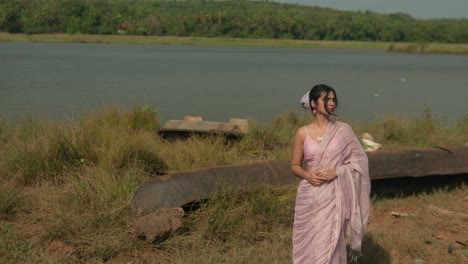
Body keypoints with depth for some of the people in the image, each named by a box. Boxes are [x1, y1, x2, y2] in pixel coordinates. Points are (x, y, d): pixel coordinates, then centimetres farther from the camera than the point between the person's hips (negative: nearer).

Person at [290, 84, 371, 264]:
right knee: (307, 244, 6)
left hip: (333, 196, -1)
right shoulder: (303, 133, 1)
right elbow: (295, 165, 8)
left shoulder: (343, 130, -1)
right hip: (309, 196, 1)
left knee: (328, 245, -1)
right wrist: (308, 175, -13)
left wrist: (336, 171, -13)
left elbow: (359, 160, 2)